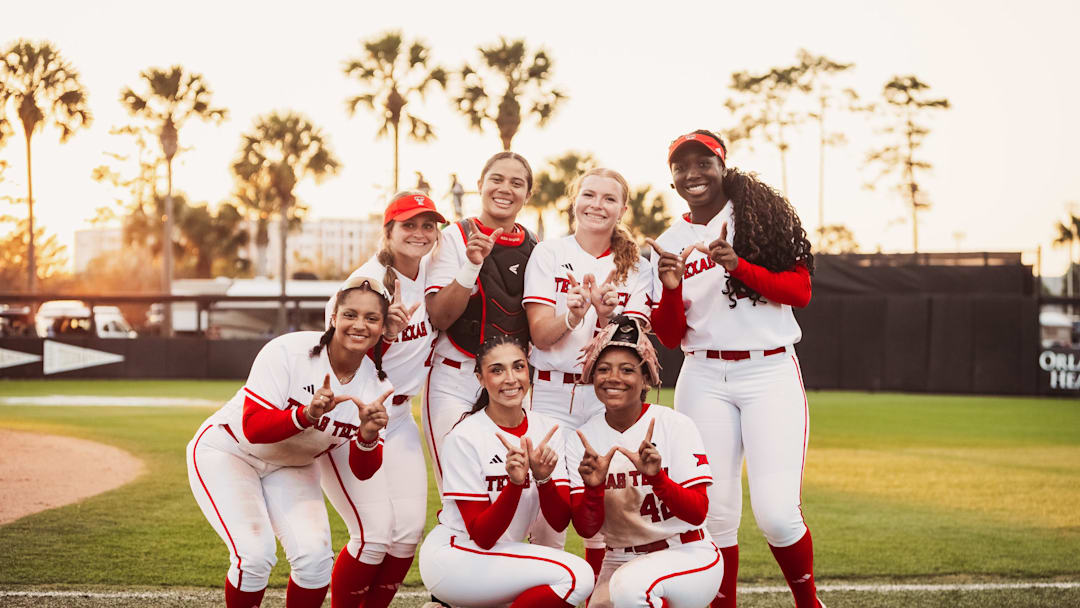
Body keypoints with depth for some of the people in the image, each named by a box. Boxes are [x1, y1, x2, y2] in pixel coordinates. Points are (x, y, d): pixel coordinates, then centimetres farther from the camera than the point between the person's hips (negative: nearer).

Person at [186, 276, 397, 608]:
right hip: (227, 452, -4)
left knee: (314, 555, -17)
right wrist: (306, 415, -47)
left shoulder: (375, 385, -13)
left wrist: (367, 436, -32)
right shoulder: (288, 352, -27)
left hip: (291, 466, 4)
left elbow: (362, 471, -11)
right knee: (256, 553, -24)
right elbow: (253, 428, -30)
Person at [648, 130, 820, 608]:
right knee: (714, 514, -2)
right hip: (704, 380, 3)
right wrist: (672, 288, -13)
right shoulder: (668, 244, 10)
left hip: (771, 374, -3)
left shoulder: (763, 214, 3)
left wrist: (739, 266, -19)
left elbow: (801, 291, -5)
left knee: (777, 513, -12)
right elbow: (670, 337, 6)